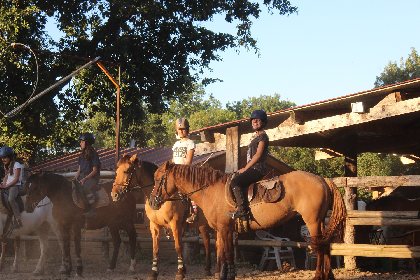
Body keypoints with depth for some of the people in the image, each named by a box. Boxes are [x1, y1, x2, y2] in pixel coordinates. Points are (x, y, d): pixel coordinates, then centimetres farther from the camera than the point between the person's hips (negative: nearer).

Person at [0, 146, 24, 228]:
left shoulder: (16, 164, -10)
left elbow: (16, 179, -15)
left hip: (15, 185, -9)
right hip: (7, 186, 9)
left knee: (11, 199, -33)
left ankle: (18, 219, -33)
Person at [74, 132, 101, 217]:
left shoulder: (93, 154, -7)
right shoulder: (82, 155, 16)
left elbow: (95, 171, -11)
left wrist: (85, 179, -20)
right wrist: (76, 177, -2)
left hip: (91, 178, -7)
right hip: (82, 177, 7)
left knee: (87, 188, -34)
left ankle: (91, 210, -25)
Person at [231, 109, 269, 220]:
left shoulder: (263, 136, -6)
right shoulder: (255, 137, 23)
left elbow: (258, 155, -14)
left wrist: (245, 169, -12)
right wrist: (245, 168, 11)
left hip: (257, 169, -10)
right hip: (252, 168, 10)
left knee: (235, 182, -27)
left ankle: (242, 211, -33)